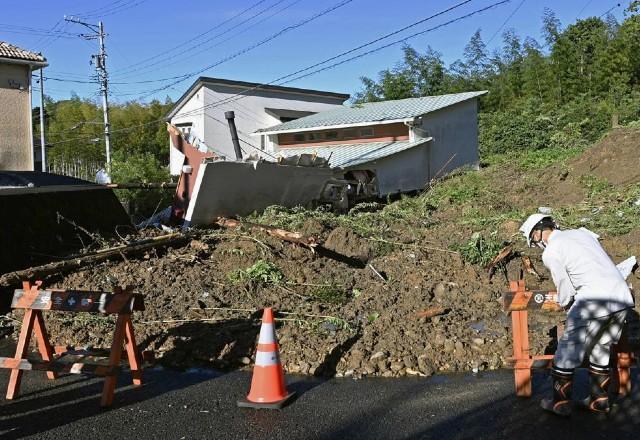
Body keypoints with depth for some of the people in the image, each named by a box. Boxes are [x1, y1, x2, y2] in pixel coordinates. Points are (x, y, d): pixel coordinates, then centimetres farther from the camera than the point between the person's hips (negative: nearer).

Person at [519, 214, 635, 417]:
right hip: (622, 297, 7)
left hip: (594, 301, -7)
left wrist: (566, 306, 24)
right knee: (601, 351, 21)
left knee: (567, 352, 7)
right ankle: (599, 401, 29)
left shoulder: (550, 253, -3)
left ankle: (561, 404, 15)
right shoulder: (582, 232, 18)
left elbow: (565, 290, 2)